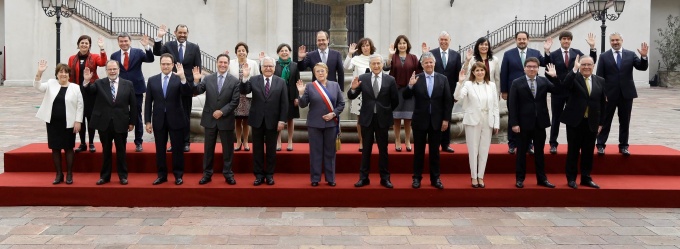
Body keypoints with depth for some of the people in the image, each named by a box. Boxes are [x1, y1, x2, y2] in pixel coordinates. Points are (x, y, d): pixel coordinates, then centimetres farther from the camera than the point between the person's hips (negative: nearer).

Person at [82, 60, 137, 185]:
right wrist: (86, 81, -33)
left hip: (121, 123, -1)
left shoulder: (128, 84, 1)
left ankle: (123, 176, 18)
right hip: (104, 123, 1)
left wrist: (132, 121, 0)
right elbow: (89, 92, -14)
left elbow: (133, 104, 2)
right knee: (106, 151, 11)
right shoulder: (99, 83, 2)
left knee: (121, 151, 8)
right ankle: (105, 176, 20)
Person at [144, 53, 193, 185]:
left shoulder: (179, 79, -3)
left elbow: (188, 93, -18)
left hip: (175, 120, -2)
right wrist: (148, 121, 1)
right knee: (160, 149, 9)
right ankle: (162, 175, 19)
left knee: (177, 149, 4)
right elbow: (148, 102, 5)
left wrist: (183, 78, -31)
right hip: (158, 120, 2)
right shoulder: (152, 80, 5)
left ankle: (178, 175, 14)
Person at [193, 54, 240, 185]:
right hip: (210, 119, 2)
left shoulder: (234, 81, -4)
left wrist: (222, 111, -15)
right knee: (208, 148, 9)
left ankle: (228, 174, 18)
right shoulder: (208, 78, 2)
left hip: (226, 119, -1)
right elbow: (198, 91, -9)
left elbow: (235, 102, -7)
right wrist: (196, 81, -27)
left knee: (228, 148, 7)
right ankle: (207, 174, 18)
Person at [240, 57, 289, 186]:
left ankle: (269, 175, 17)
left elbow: (284, 103, -1)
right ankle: (259, 175, 14)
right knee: (257, 149, 6)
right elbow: (243, 91, -12)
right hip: (257, 120, 1)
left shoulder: (281, 82, 1)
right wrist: (245, 78, -27)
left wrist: (282, 120, -7)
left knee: (271, 149, 8)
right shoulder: (253, 80, 1)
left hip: (272, 121, 0)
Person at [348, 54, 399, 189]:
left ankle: (385, 178, 15)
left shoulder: (390, 80, -3)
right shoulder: (362, 78, -2)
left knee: (383, 149, 8)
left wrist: (386, 111, 9)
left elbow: (395, 101, 5)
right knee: (366, 149, 7)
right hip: (367, 118, 0)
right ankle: (363, 177, 13)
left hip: (382, 119, 0)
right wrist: (353, 88, -21)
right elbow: (351, 97, -2)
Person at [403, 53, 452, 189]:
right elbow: (406, 97, -7)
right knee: (419, 151, 7)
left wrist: (446, 119, -4)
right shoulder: (416, 79, -2)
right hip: (420, 120, -1)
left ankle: (435, 178, 17)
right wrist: (410, 85, -25)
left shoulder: (443, 79, 1)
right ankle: (417, 177, 15)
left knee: (435, 151, 9)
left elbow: (448, 101, 2)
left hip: (436, 121, 1)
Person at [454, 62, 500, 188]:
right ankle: (474, 177, 11)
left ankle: (480, 177, 14)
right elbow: (457, 97, -17)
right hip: (473, 121, -2)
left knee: (484, 150, 6)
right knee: (473, 150, 3)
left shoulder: (492, 85, 7)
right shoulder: (468, 84, -1)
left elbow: (495, 106, 7)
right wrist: (460, 82, -28)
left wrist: (496, 123, 2)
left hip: (487, 121, 2)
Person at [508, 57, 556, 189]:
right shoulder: (517, 83, -4)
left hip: (540, 123, 3)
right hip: (524, 123, -3)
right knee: (522, 151, 7)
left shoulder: (544, 81, 5)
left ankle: (541, 178, 19)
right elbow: (512, 105, -7)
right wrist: (514, 123, -13)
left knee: (539, 151, 11)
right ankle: (520, 179, 15)